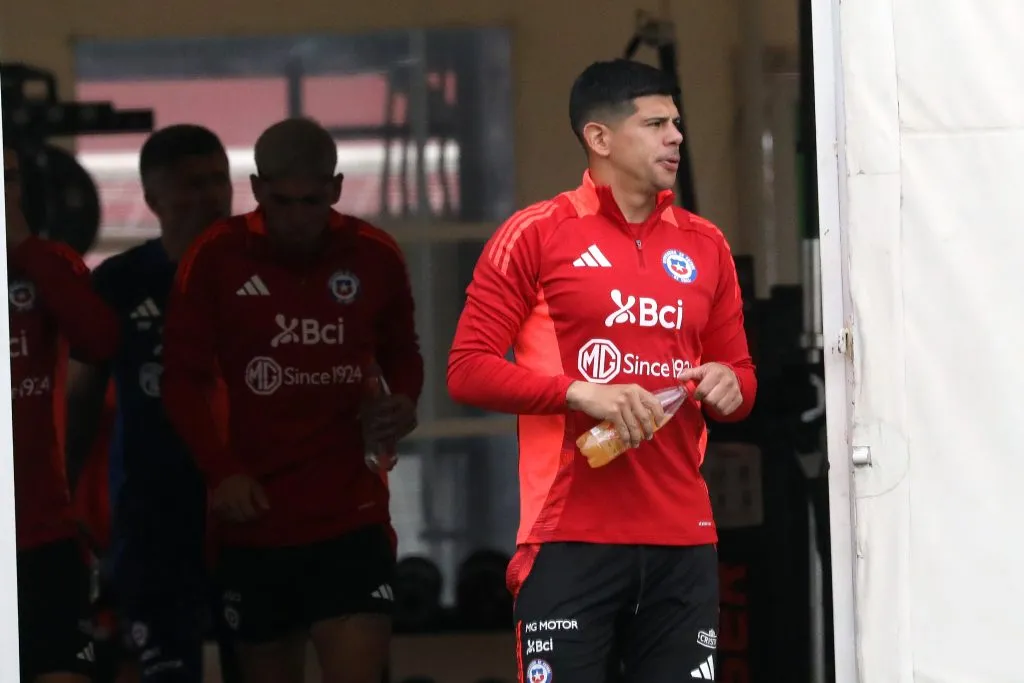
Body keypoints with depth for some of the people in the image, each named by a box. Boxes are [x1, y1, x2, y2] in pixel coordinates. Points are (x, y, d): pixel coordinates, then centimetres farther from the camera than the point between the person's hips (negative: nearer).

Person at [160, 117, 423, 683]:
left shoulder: (374, 256, 2)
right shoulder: (216, 259, -4)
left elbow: (401, 353, 18)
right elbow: (183, 378, -2)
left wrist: (404, 401, -4)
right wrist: (220, 469, -15)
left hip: (352, 515, 0)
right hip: (255, 516, 0)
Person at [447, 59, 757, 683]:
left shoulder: (705, 245, 15)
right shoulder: (536, 235, 1)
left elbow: (741, 373, 24)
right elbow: (468, 369, -2)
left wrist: (730, 386, 0)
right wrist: (579, 392, -14)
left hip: (684, 539, 4)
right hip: (571, 538, -4)